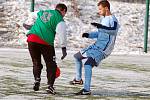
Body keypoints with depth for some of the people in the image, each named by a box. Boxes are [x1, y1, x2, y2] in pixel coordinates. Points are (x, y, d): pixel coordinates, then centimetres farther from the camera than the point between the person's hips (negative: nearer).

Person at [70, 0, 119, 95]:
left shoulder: (112, 20, -15)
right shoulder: (103, 19, 15)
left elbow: (113, 30, -36)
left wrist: (100, 26, -49)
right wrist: (88, 35, 9)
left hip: (103, 50, -10)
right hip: (96, 46, 10)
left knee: (88, 64, -28)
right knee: (77, 56, 22)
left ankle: (87, 90, -28)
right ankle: (78, 79, 37)